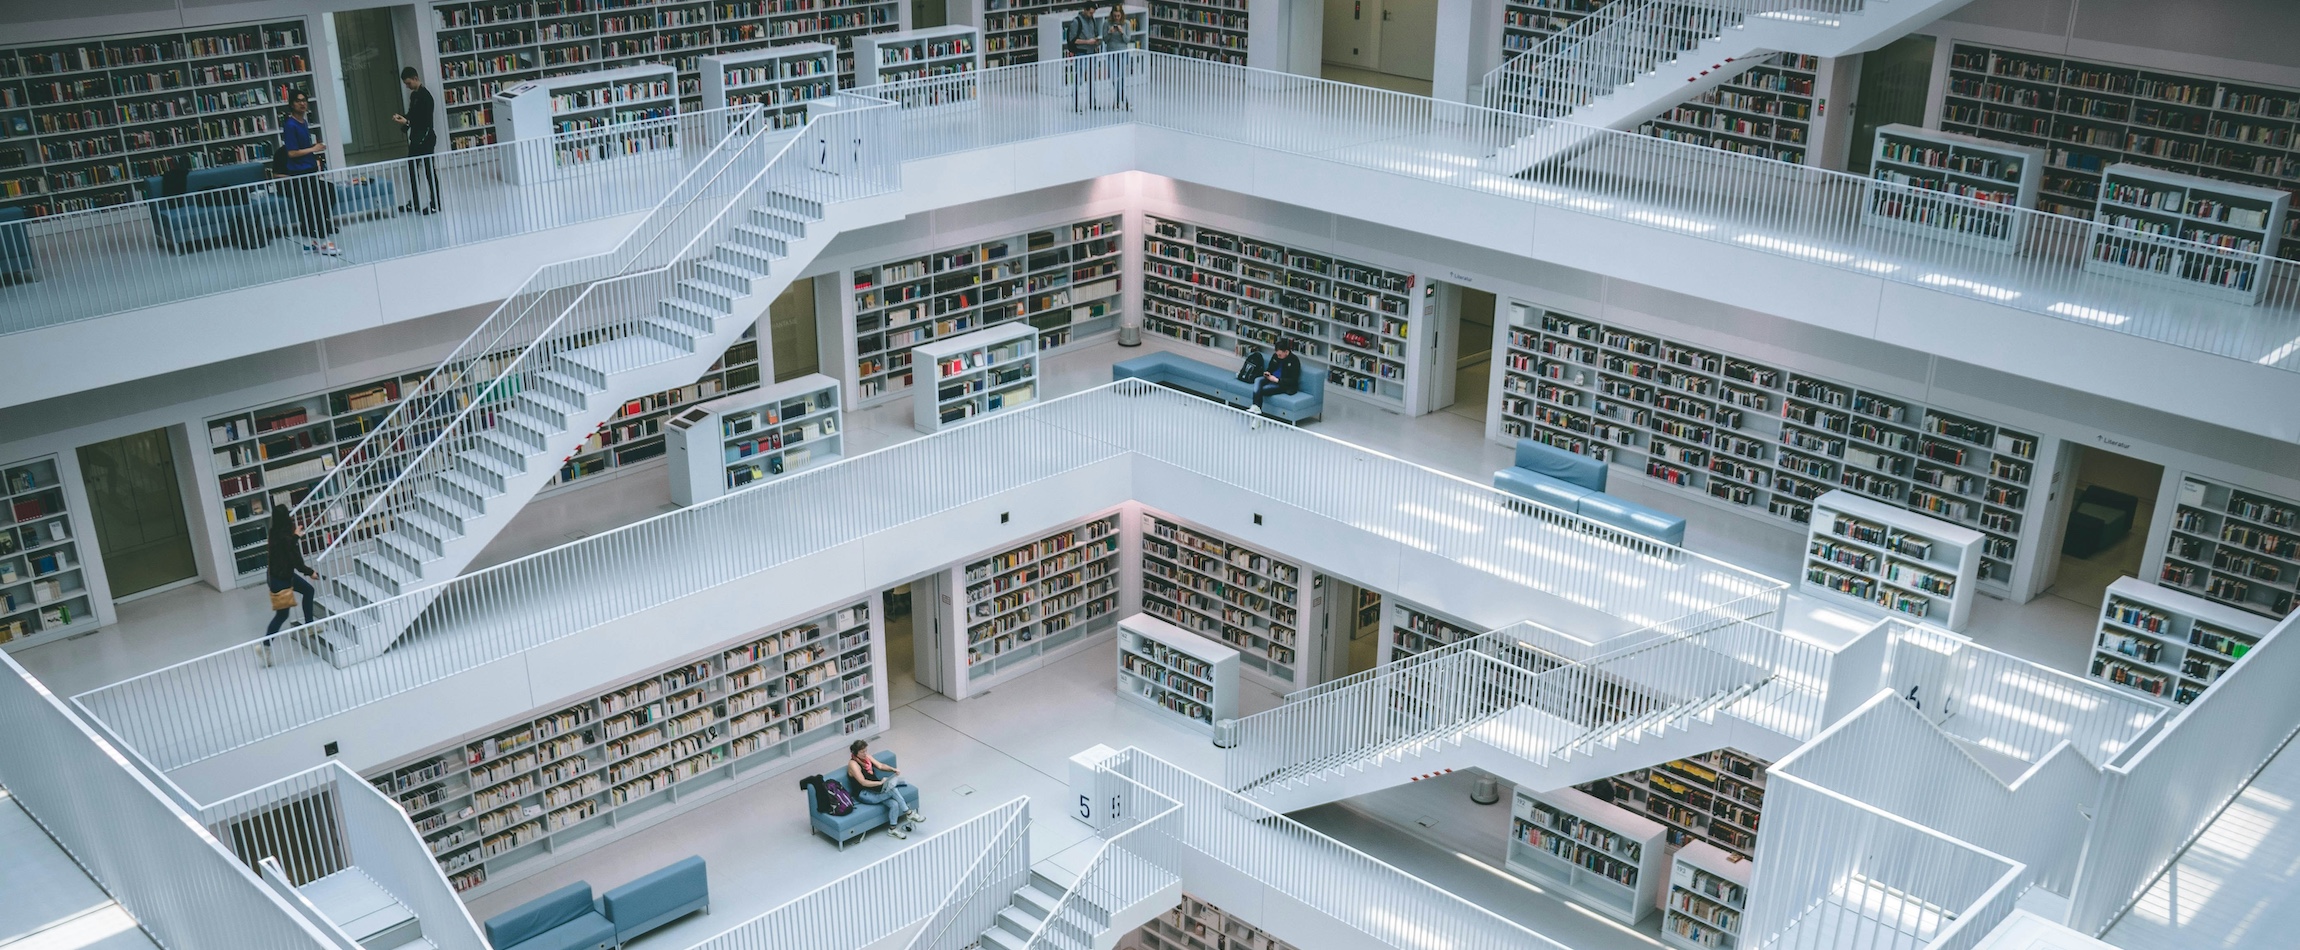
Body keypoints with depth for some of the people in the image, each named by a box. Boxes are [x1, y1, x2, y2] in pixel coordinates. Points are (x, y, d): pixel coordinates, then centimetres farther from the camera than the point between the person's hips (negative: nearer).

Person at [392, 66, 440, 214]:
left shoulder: (425, 96, -16)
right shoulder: (413, 95, 12)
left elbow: (426, 120, -20)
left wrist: (407, 122, -23)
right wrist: (402, 118, 1)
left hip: (425, 138, -9)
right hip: (415, 137, 9)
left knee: (429, 170, -3)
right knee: (411, 168, 12)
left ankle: (435, 204, 3)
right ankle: (414, 201, 21)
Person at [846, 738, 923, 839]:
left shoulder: (866, 757, 8)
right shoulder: (853, 764, -16)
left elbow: (880, 765, 2)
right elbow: (863, 782, -23)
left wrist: (893, 769, -16)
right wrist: (880, 782, -28)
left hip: (876, 789, 7)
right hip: (864, 795, -7)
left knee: (894, 804, -21)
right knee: (892, 789, -29)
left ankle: (893, 829, -8)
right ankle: (909, 813, -19)